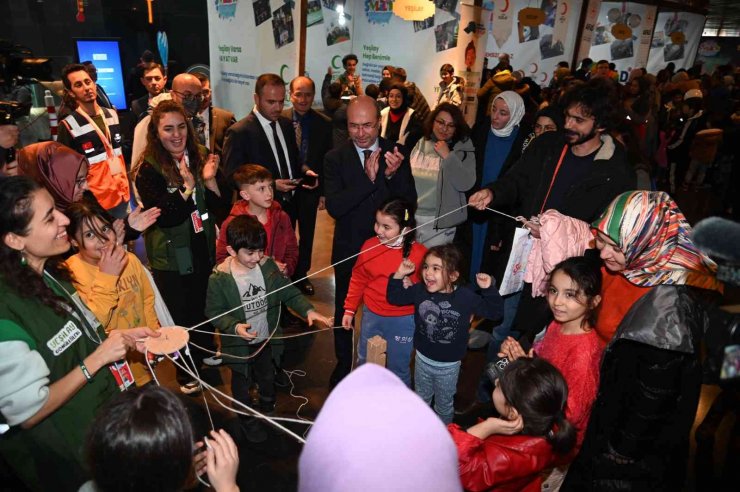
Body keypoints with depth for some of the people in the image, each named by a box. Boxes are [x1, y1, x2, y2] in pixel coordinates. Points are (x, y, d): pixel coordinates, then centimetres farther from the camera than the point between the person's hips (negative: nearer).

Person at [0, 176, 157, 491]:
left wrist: (122, 338, -3)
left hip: (107, 413, 8)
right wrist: (98, 358, -24)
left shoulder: (50, 274, -3)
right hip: (70, 455, -8)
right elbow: (28, 413, -25)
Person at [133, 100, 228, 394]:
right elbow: (165, 217, -22)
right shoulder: (148, 170, -15)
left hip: (203, 249, 5)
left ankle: (207, 355, 46)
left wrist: (210, 180, -18)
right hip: (171, 257, -4)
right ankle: (186, 372, 32)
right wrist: (188, 187, -33)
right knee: (180, 315, 11)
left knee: (205, 307, 21)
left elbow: (221, 203, 0)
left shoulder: (199, 157, -1)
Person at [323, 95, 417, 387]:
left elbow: (409, 202, -11)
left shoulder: (396, 155, -8)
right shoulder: (335, 158, -11)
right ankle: (343, 364, 41)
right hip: (348, 249, 0)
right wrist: (368, 178, -32)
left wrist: (393, 174, -30)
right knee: (344, 310, 17)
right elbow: (334, 207, -22)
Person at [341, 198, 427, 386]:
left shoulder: (419, 253, -18)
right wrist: (349, 309, 10)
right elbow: (358, 279, 5)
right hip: (371, 315, 4)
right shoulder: (369, 245, -8)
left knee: (398, 369, 11)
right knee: (364, 363, 24)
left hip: (402, 321, -4)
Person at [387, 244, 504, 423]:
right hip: (423, 358, 2)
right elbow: (394, 297, -3)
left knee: (444, 404, 23)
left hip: (449, 365, -2)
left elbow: (493, 311, -11)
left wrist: (489, 289, -28)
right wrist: (399, 275, -17)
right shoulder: (420, 290, -15)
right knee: (421, 399, 27)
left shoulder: (466, 296, -22)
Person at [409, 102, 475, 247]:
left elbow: (466, 184, -15)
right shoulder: (419, 143, 4)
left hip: (439, 222, -3)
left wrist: (447, 156, -17)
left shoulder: (462, 147, -4)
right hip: (410, 216, 3)